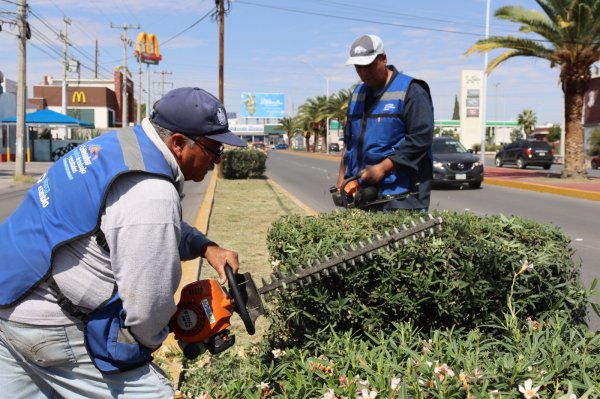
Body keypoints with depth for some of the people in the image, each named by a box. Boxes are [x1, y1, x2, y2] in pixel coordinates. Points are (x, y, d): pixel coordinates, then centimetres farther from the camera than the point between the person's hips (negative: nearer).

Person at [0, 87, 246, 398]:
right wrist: (151, 339, 3)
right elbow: (148, 306, -18)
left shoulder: (123, 142, 4)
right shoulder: (151, 195, -24)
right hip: (52, 330, -9)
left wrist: (205, 247, 8)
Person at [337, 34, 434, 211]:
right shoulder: (358, 93, 17)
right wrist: (342, 175, 15)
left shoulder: (410, 91, -6)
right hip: (360, 190, 7)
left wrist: (382, 168, -18)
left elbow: (421, 138, -15)